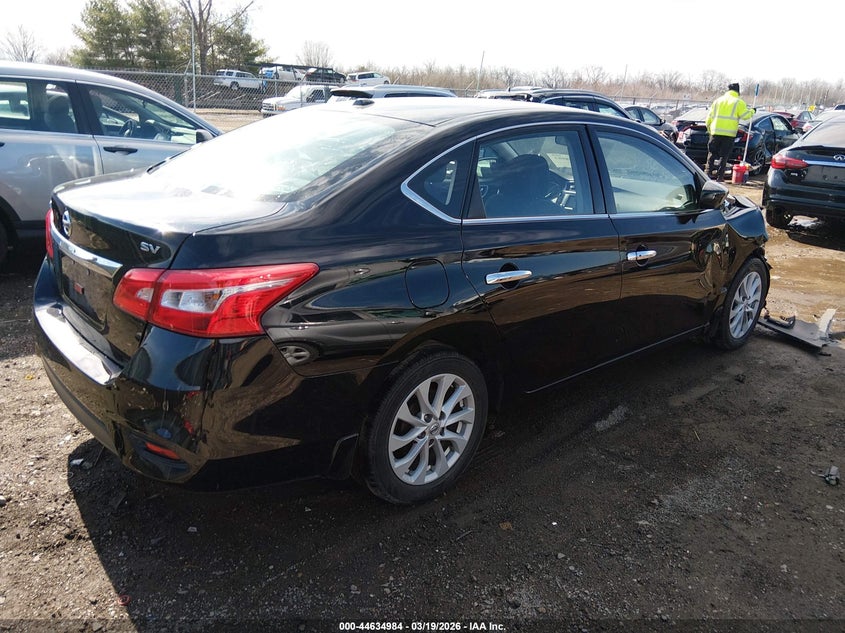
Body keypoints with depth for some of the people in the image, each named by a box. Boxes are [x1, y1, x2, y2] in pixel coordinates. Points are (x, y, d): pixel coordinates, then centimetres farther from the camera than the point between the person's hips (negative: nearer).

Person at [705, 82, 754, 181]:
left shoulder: (718, 101, 14)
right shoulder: (738, 102, 1)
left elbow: (710, 116, 14)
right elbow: (745, 116, -4)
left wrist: (709, 128, 25)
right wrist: (752, 111, 15)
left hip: (715, 132, 3)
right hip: (729, 133, -2)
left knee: (712, 153, 10)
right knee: (724, 155, 1)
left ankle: (709, 172, 2)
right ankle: (720, 176, -2)